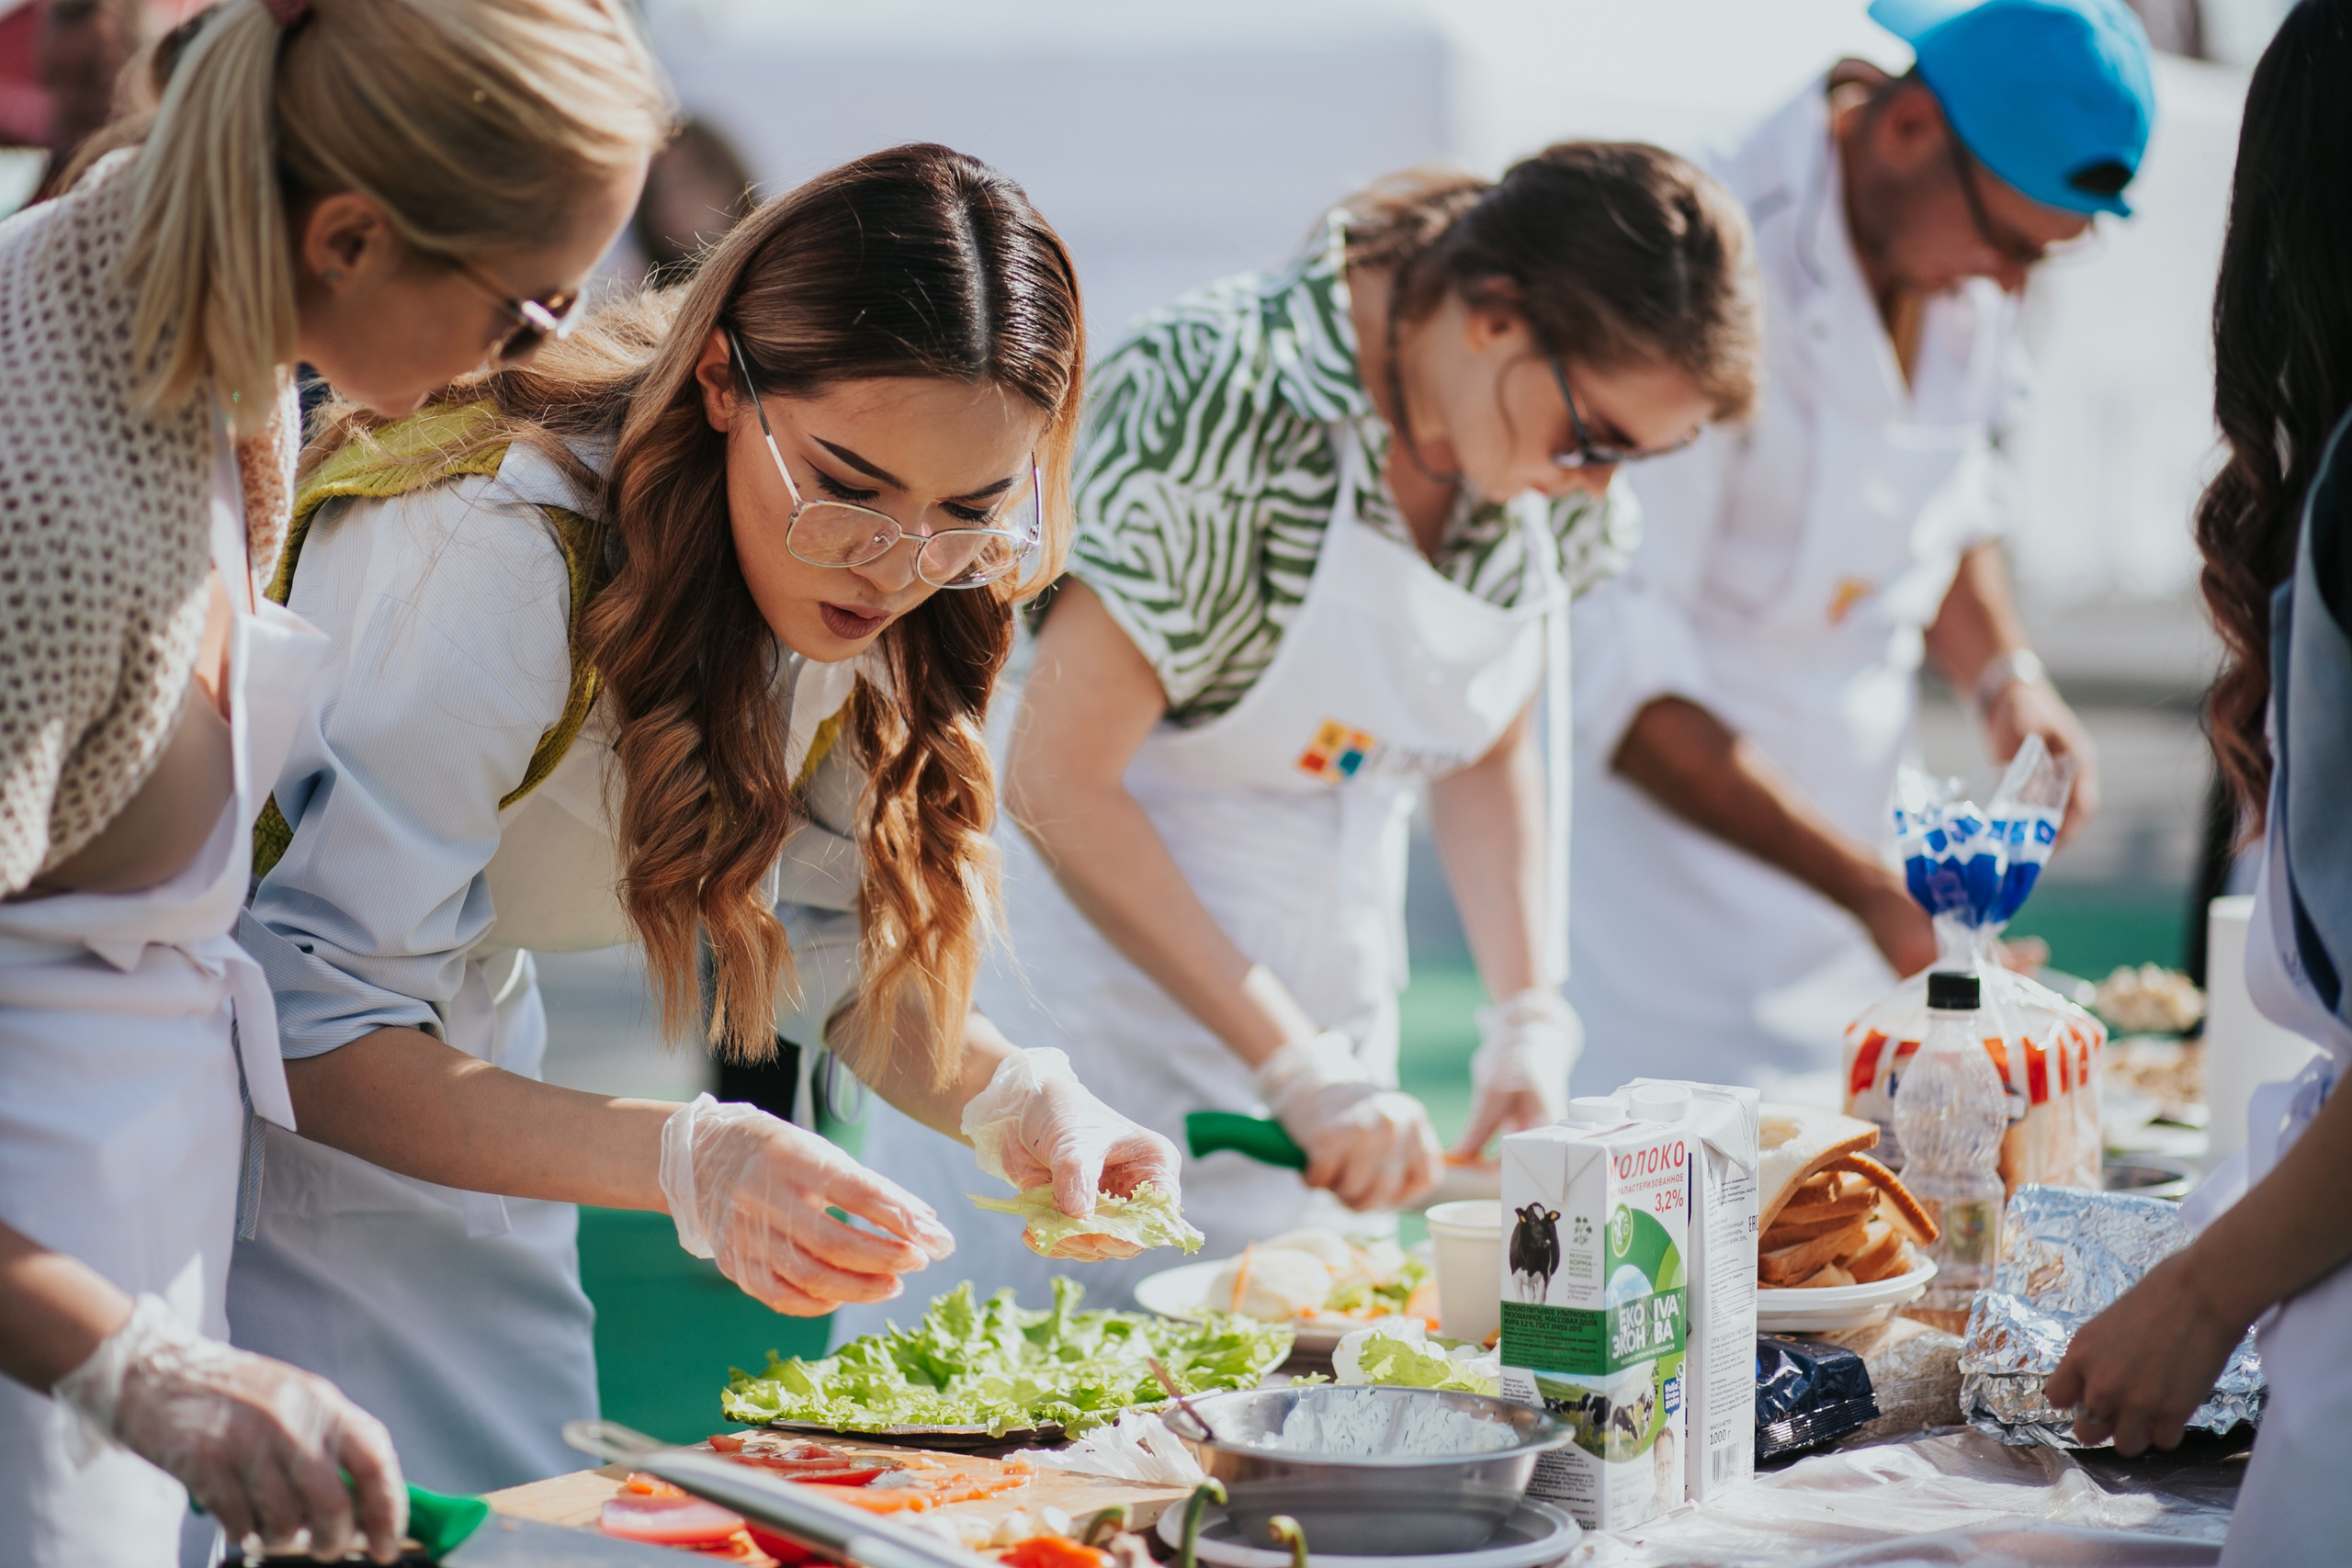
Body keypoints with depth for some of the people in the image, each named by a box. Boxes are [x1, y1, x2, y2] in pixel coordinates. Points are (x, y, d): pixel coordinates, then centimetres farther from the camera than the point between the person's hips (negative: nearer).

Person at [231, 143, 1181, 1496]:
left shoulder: (855, 587, -12)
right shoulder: (497, 555, -33)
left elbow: (832, 941, -1)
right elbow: (316, 1032, -32)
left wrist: (1012, 1098, -21)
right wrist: (690, 1161, -43)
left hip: (469, 1055, 6)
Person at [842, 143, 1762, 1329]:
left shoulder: (1548, 478, -2)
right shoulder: (1214, 399, -23)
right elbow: (1056, 784, -23)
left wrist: (1530, 1013, -4)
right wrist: (1301, 1068, -24)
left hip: (1327, 1001, 6)